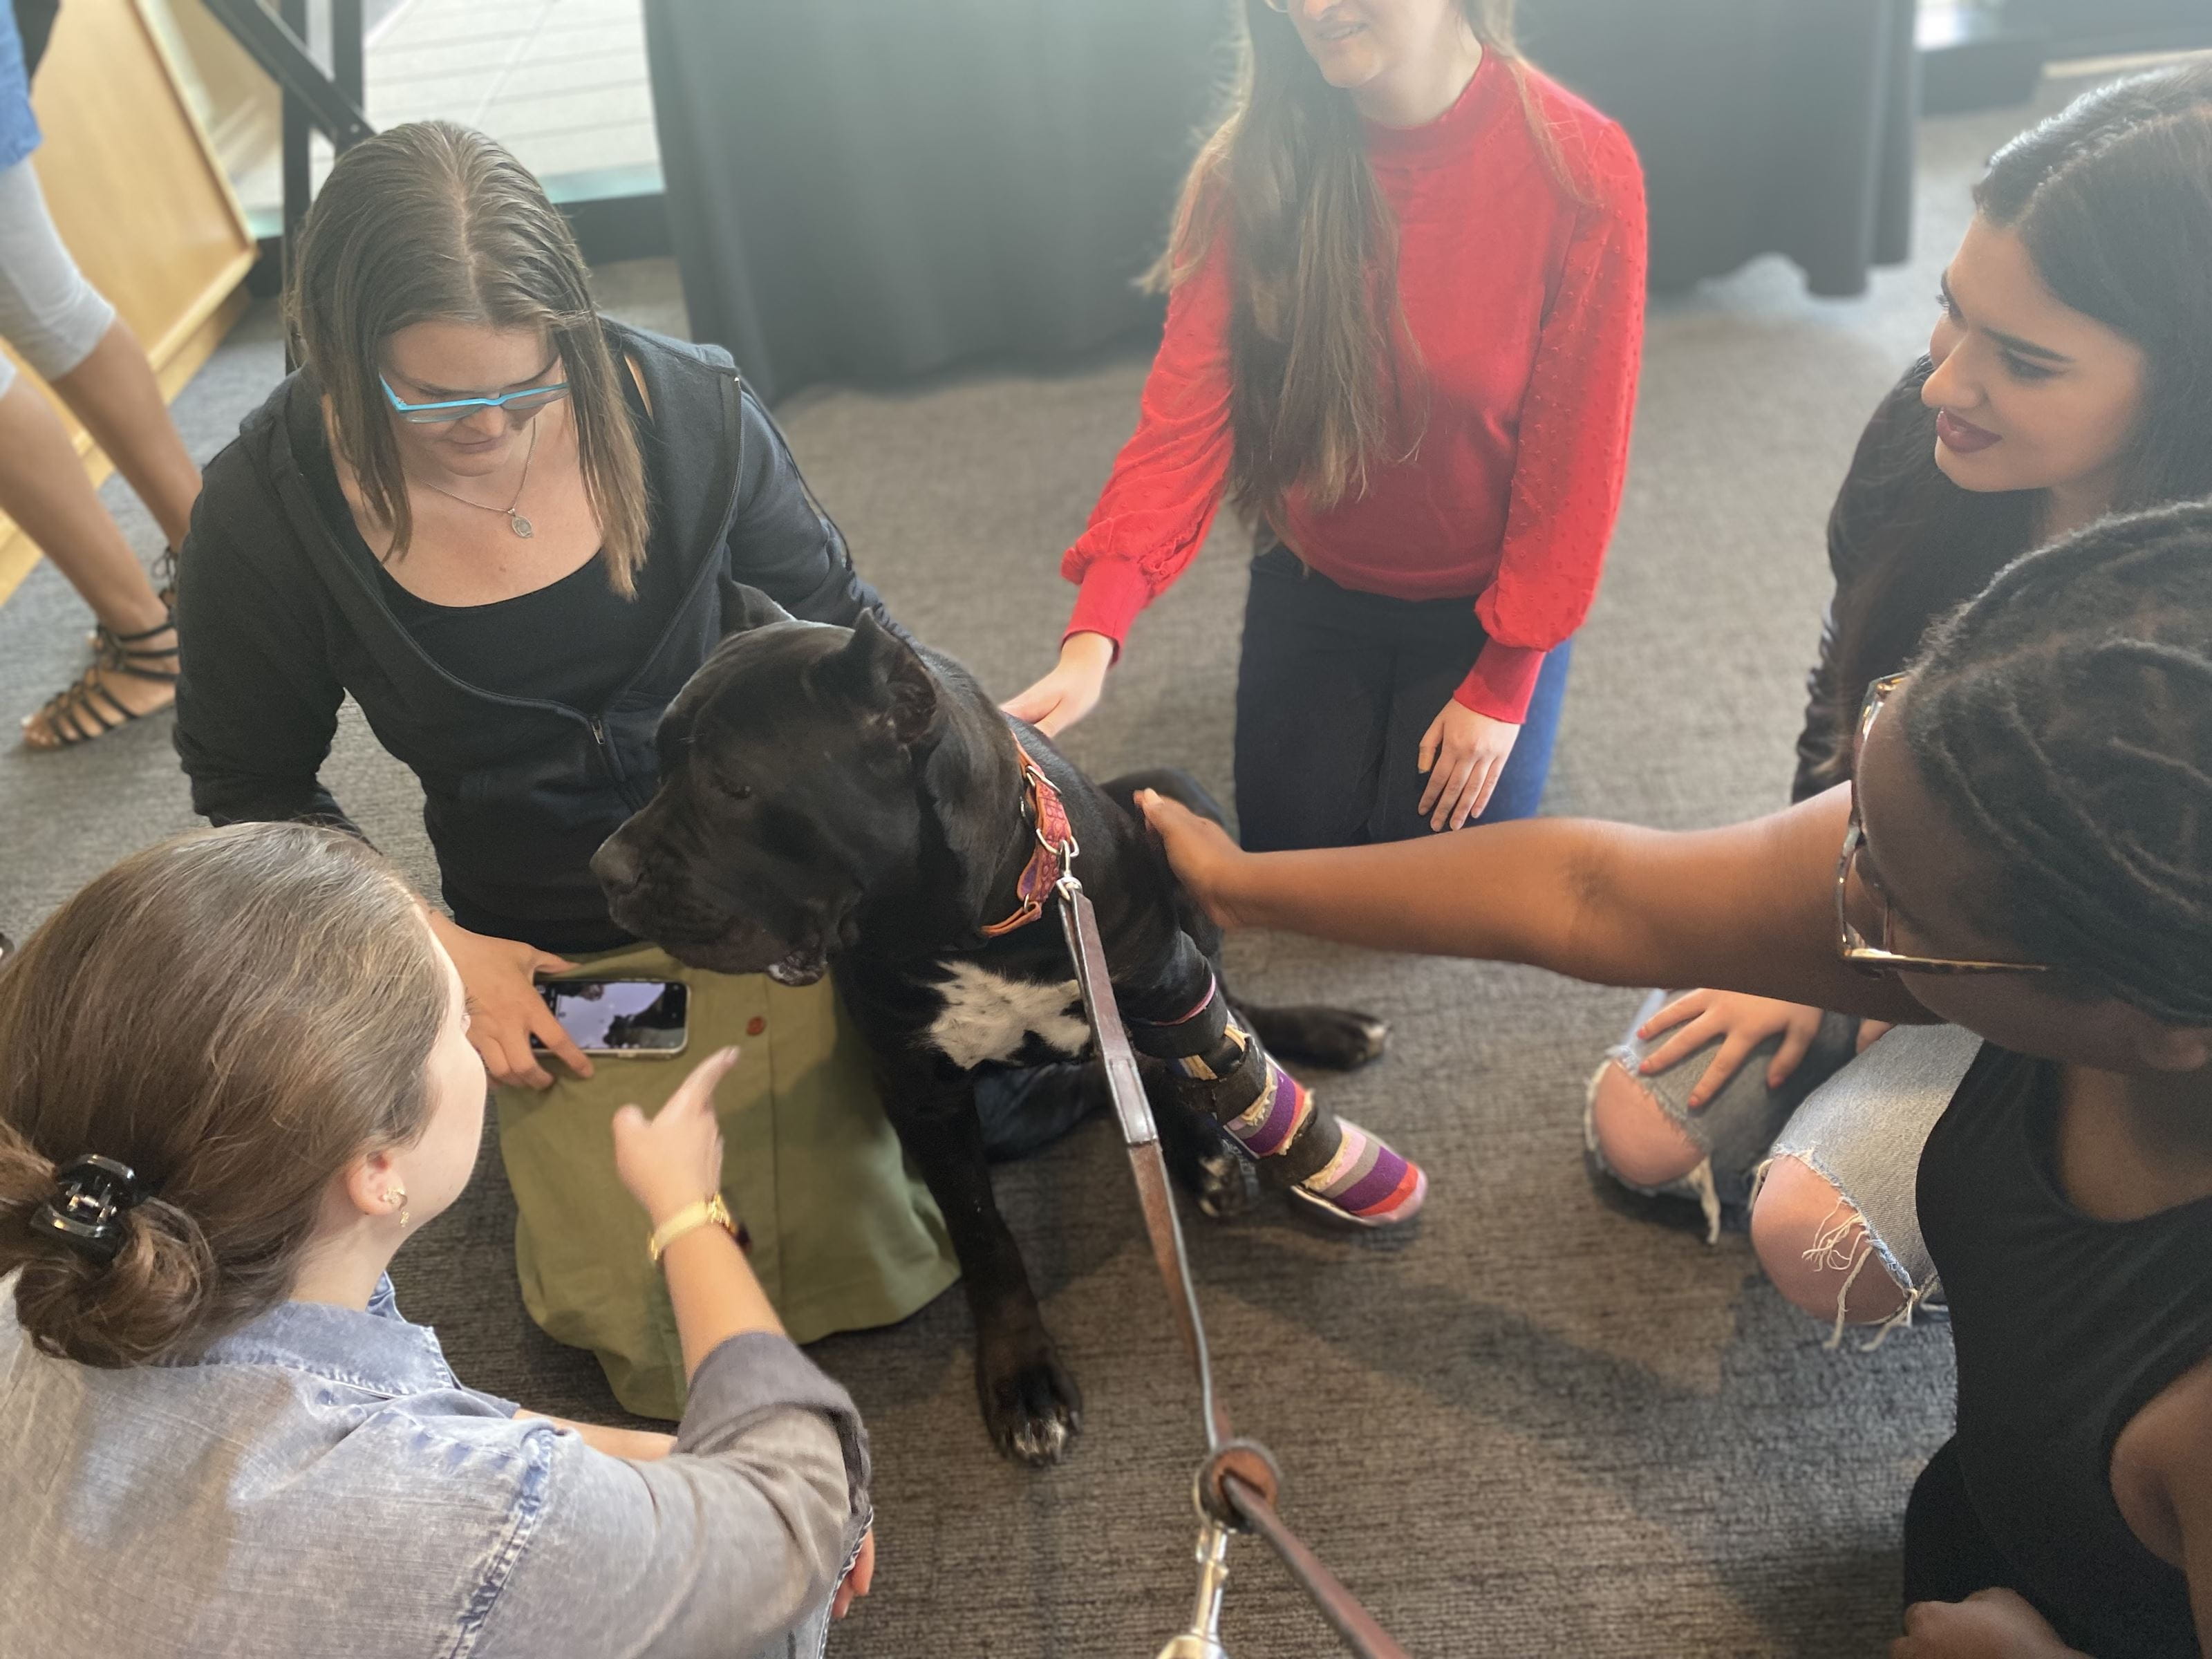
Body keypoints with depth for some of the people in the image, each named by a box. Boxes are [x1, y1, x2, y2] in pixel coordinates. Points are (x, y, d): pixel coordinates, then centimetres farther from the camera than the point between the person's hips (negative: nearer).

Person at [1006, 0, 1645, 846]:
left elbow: (1574, 454, -17)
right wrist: (1094, 635, -36)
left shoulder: (1580, 168, -24)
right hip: (1313, 587, 2)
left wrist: (1501, 687, -12)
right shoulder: (1256, 165, -17)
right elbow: (1186, 409, -23)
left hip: (1485, 605, -1)